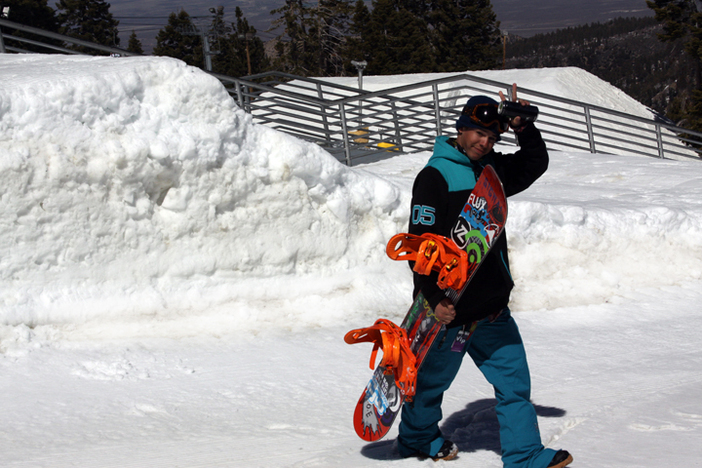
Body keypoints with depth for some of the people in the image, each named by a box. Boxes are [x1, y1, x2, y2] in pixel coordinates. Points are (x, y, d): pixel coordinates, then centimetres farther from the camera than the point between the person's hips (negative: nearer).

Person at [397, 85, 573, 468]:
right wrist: (434, 298, -21)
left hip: (493, 306, 7)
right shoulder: (435, 177, -13)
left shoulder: (493, 169, 11)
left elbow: (535, 164, 24)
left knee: (514, 378, 3)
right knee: (433, 379, 12)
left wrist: (523, 127, 6)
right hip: (451, 309, -7)